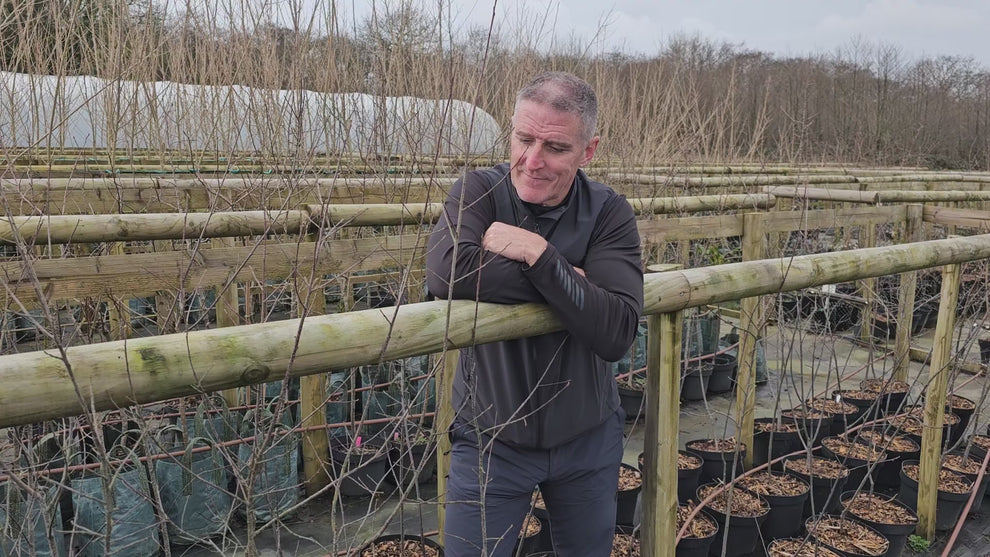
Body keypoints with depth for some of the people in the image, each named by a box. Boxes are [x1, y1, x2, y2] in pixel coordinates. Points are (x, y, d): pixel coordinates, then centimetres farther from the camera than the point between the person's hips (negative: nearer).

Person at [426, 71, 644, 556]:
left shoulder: (608, 213, -11)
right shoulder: (478, 192, -13)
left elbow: (615, 334, -23)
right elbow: (445, 273, -35)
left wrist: (539, 254, -29)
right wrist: (568, 280, -25)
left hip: (587, 440, 2)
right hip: (490, 441, -2)